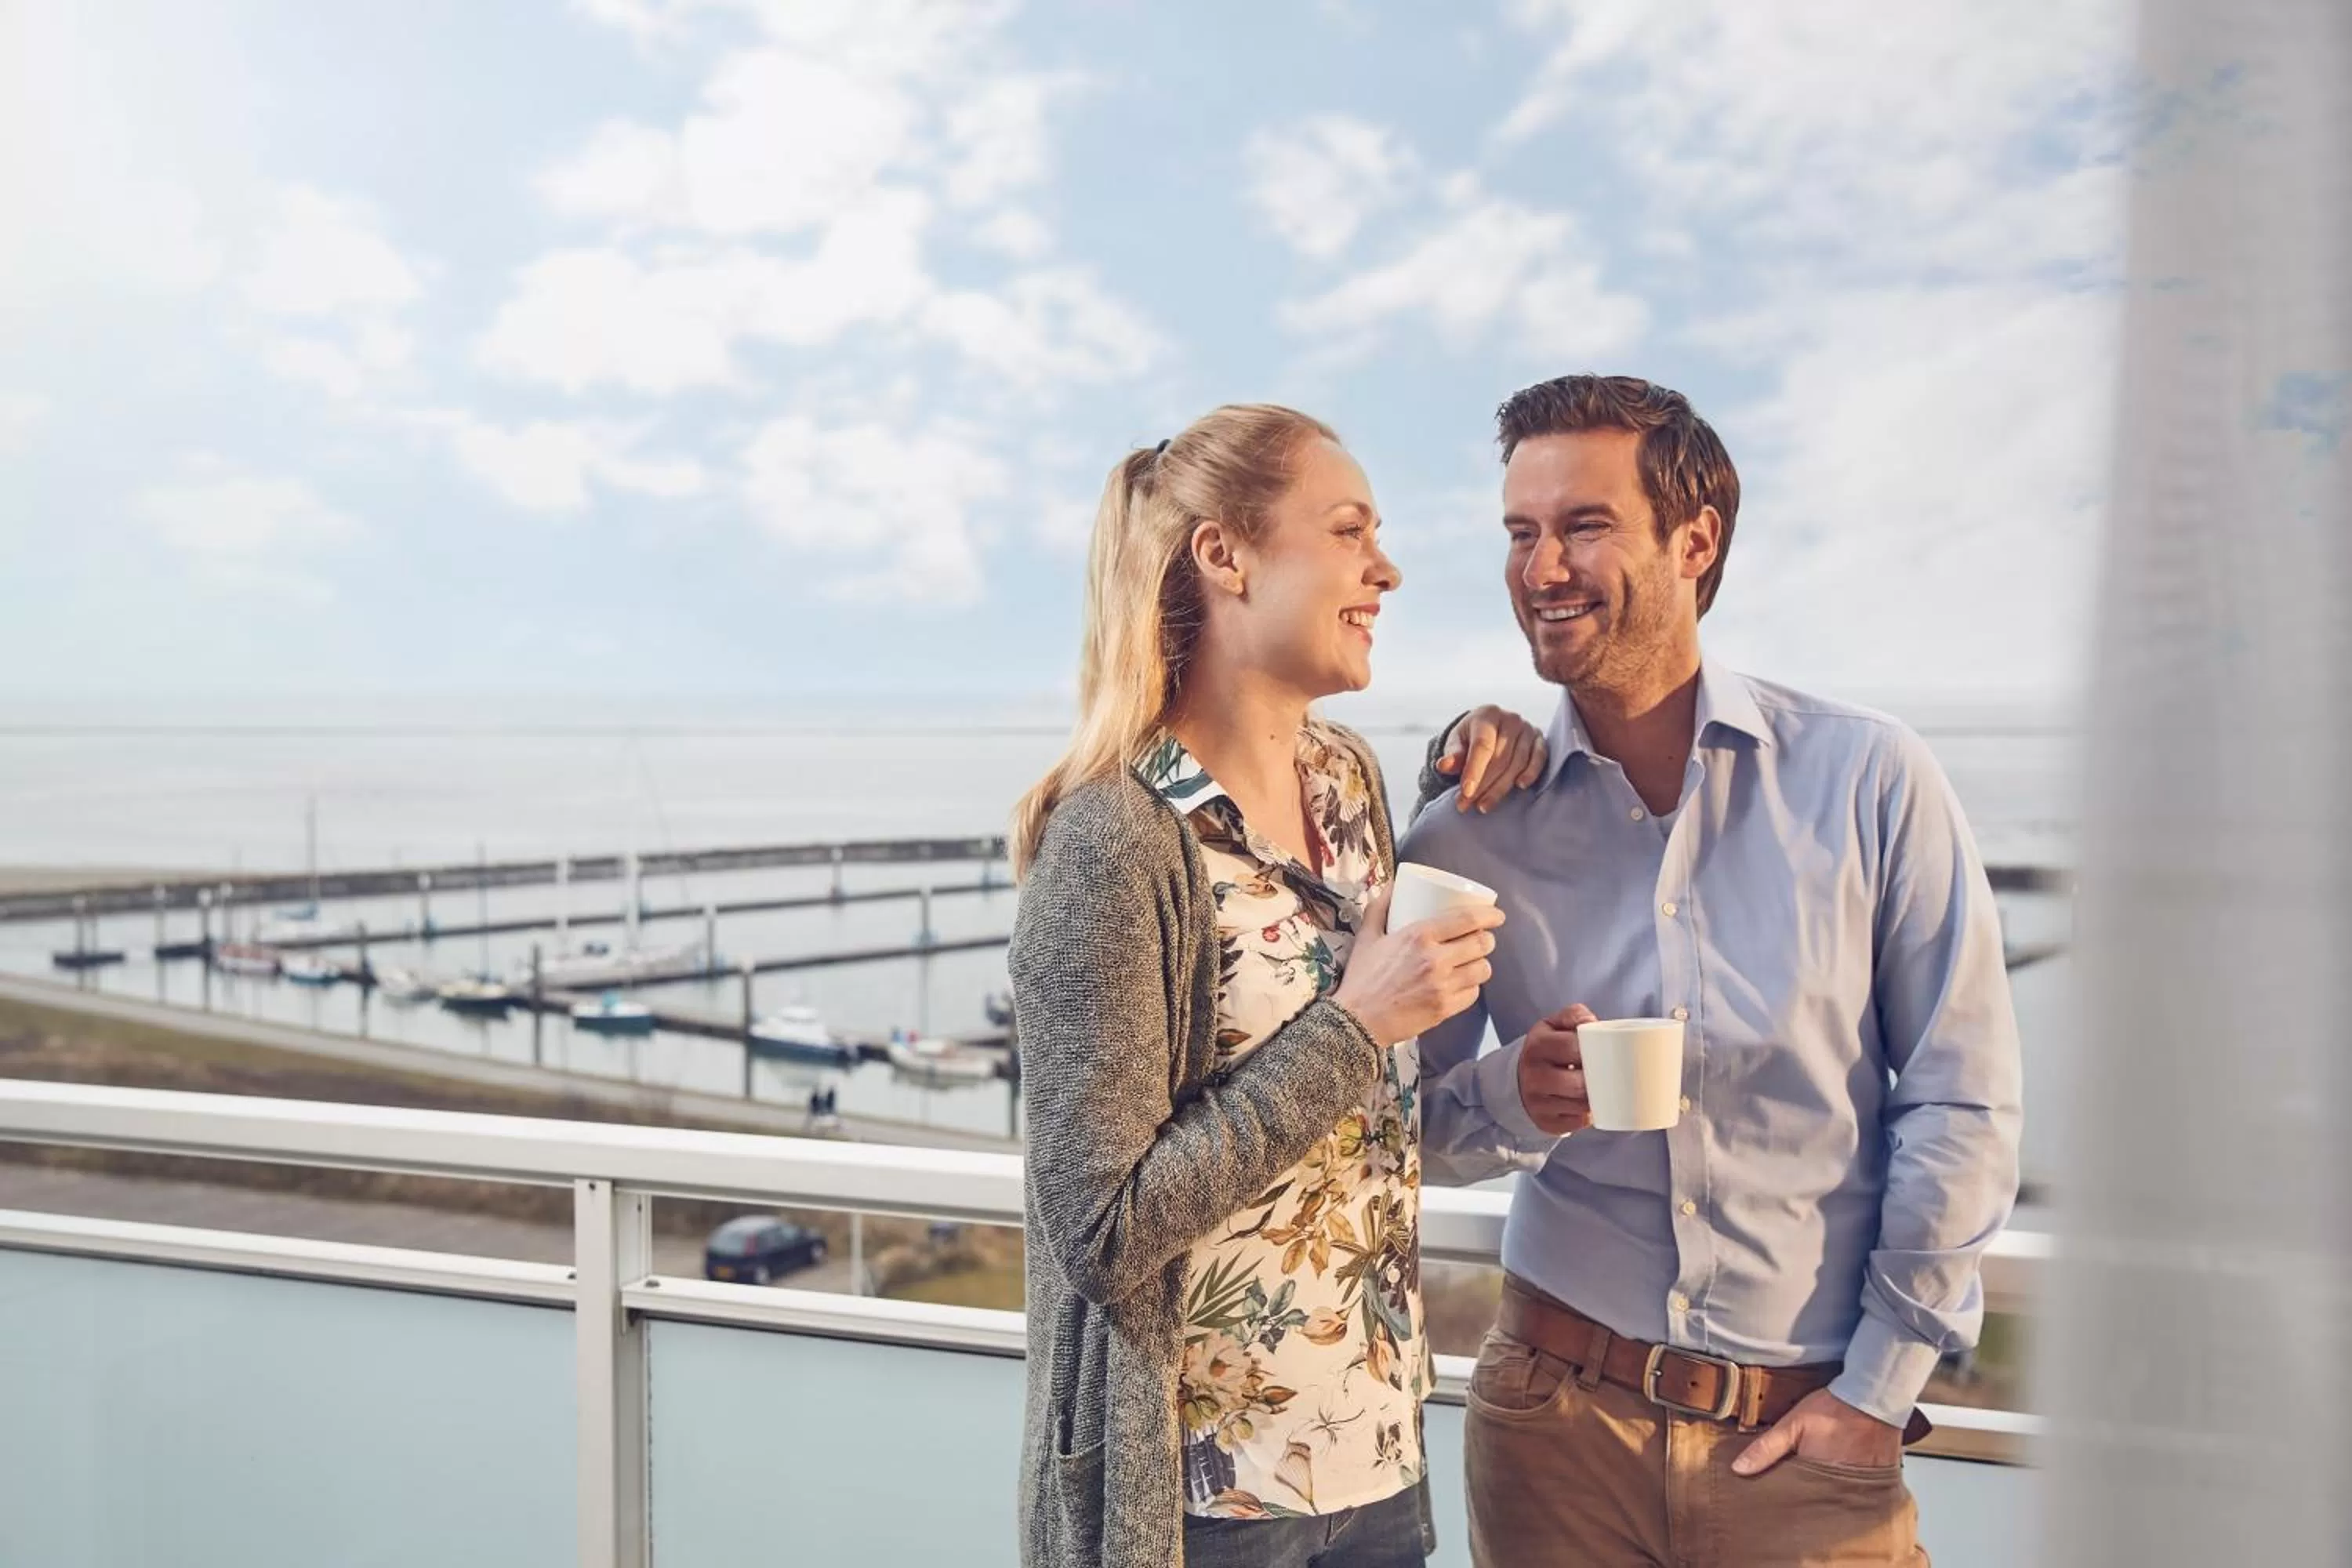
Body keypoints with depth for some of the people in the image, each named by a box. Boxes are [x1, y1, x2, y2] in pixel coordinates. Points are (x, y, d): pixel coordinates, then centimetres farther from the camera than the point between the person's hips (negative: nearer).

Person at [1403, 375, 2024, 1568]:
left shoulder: (1868, 783, -7)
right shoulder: (1468, 829, -3)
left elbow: (1961, 1104, -4)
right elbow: (1406, 1123, 1)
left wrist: (1878, 1386, -4)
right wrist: (1510, 1098, -20)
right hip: (1563, 1410, 2)